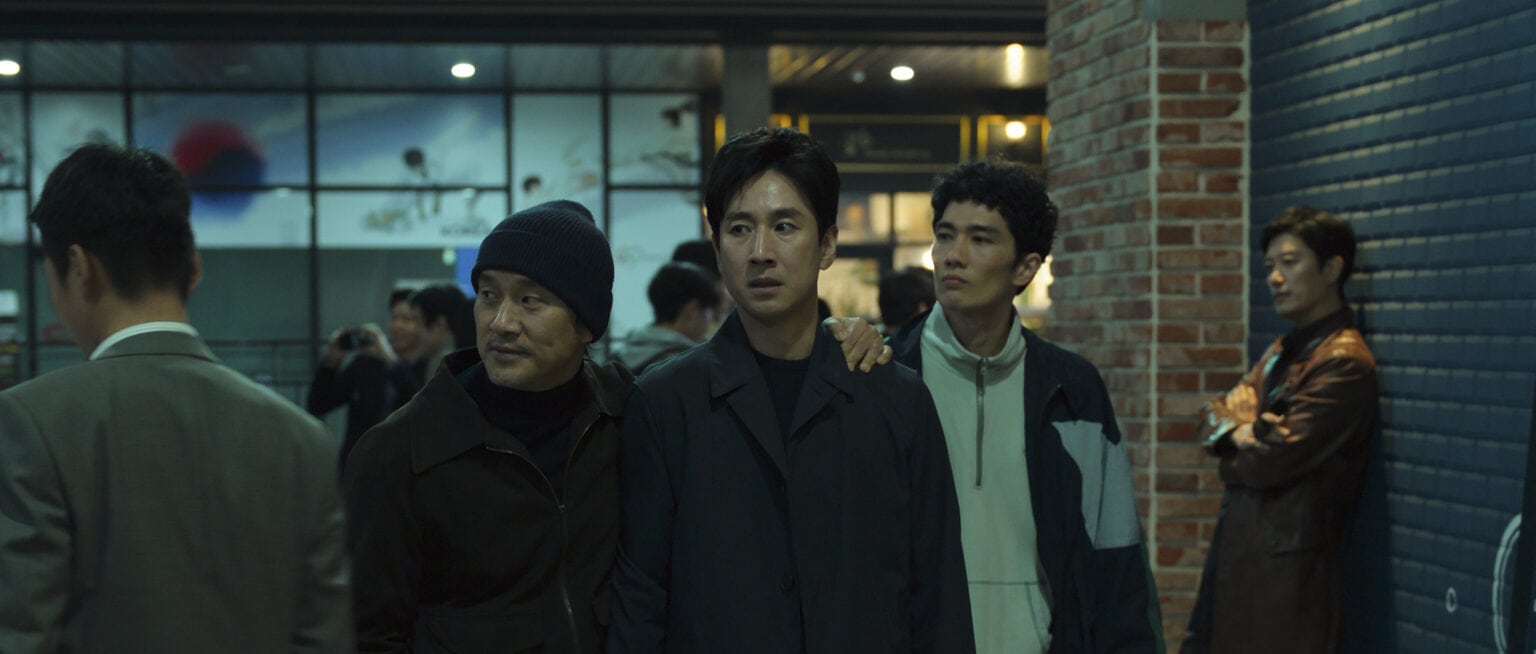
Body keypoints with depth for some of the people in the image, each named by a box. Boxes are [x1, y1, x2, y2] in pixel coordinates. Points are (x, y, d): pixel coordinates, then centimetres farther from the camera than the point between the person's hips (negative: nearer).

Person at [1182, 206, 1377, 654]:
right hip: (1237, 550, 9)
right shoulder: (1282, 352, 17)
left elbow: (1269, 464, -20)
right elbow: (1215, 413, 11)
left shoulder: (1343, 363, -15)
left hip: (1287, 565, -9)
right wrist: (1240, 432, -12)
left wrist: (1231, 451, 2)